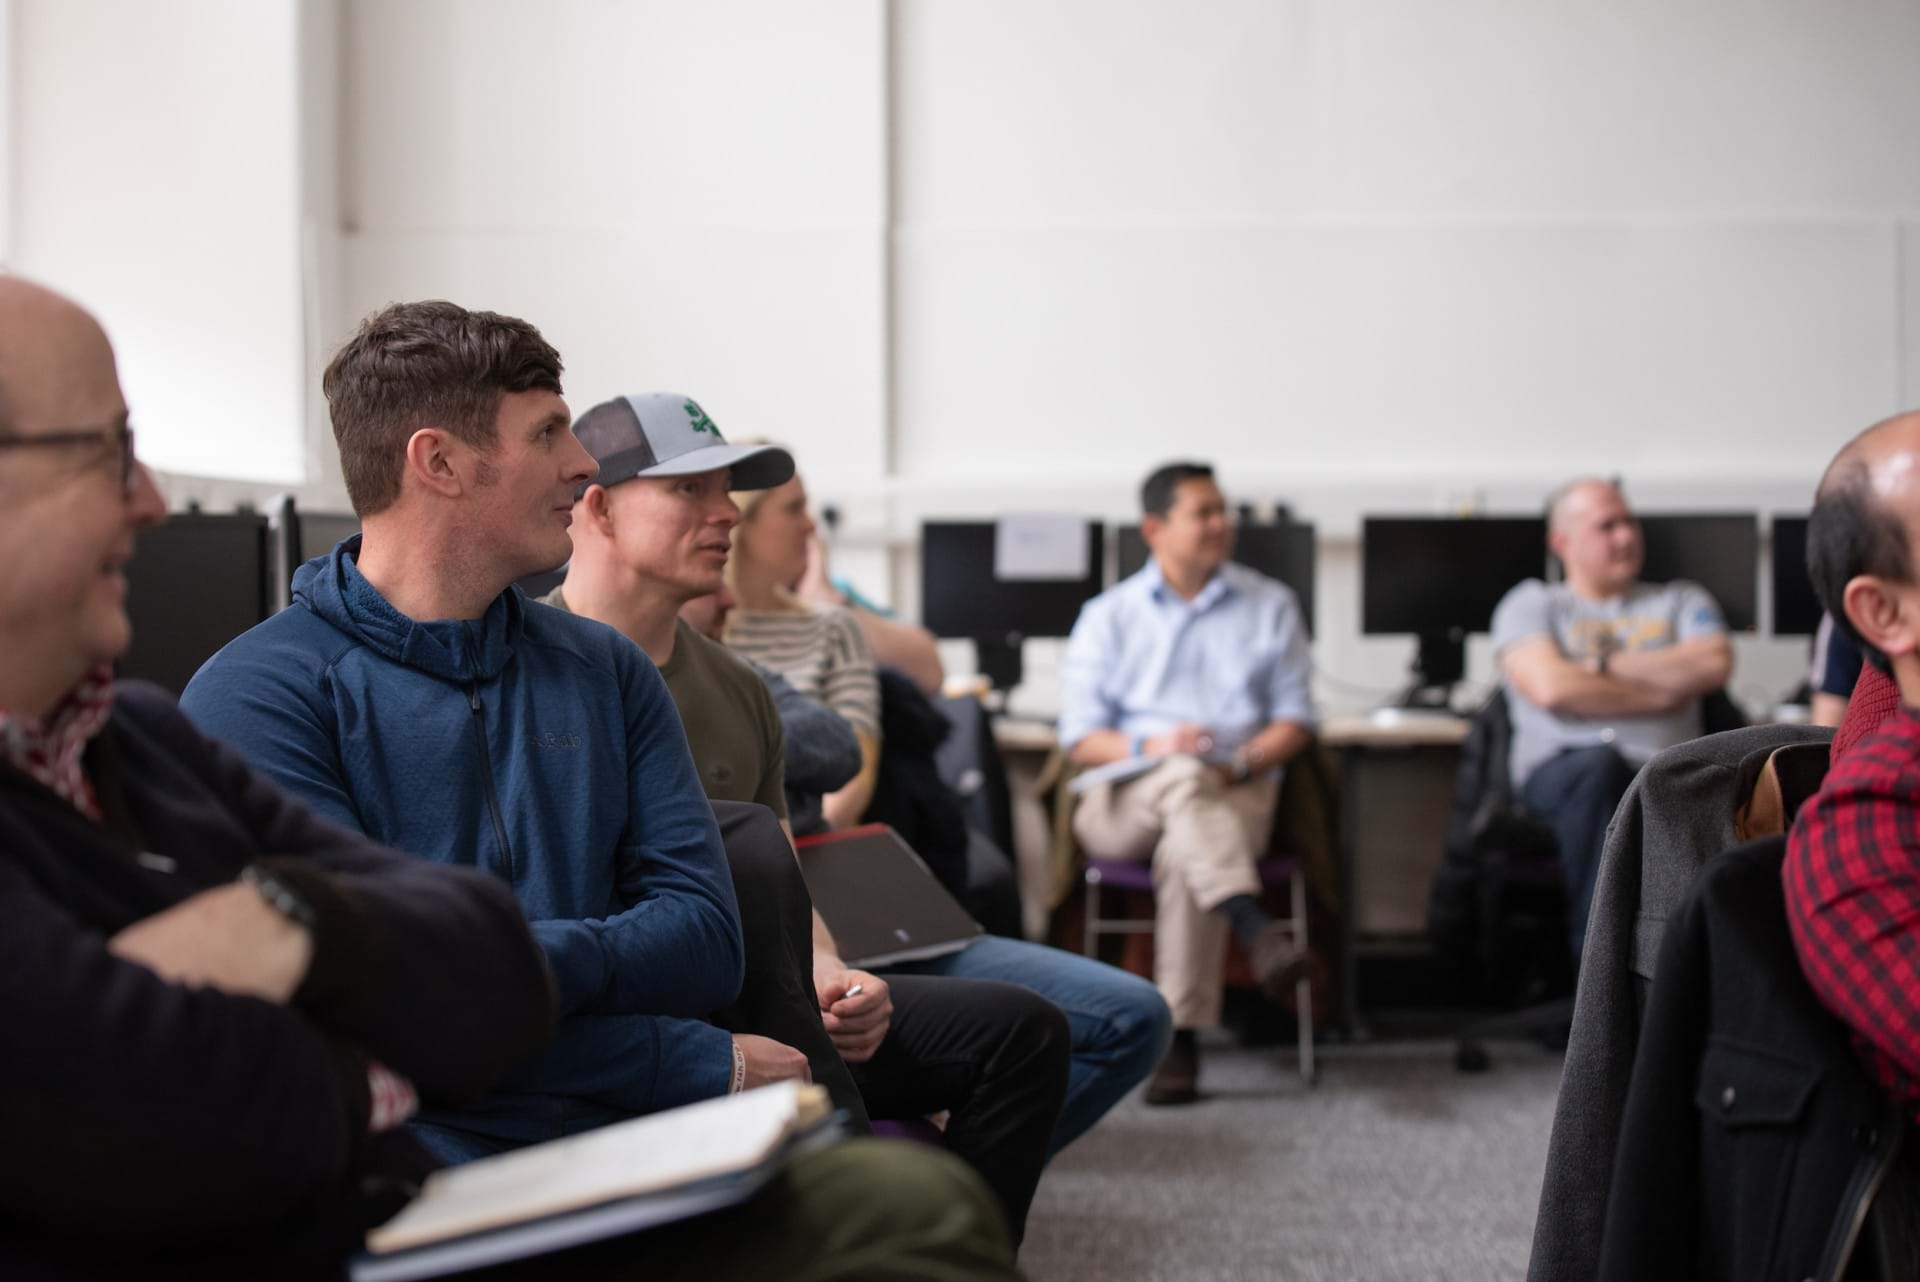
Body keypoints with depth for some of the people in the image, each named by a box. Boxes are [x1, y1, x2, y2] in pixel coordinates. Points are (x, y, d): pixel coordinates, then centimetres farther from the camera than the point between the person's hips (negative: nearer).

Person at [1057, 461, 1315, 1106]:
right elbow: (1080, 738, 6)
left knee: (1185, 851, -36)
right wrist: (1151, 748, -14)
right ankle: (1254, 927, -56)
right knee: (1184, 779, -37)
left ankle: (1181, 1038, -38)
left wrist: (1244, 760, -9)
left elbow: (1295, 719, 12)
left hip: (1234, 793, 0)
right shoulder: (1108, 617, 14)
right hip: (1126, 800, 0)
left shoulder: (1270, 606, 17)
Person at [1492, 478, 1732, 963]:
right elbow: (1552, 687, -2)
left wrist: (1602, 665, 4)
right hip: (1560, 775, -2)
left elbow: (1714, 665, 4)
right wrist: (1661, 690, 5)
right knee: (1600, 762, -40)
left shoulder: (1681, 600, 28)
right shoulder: (1531, 605, 19)